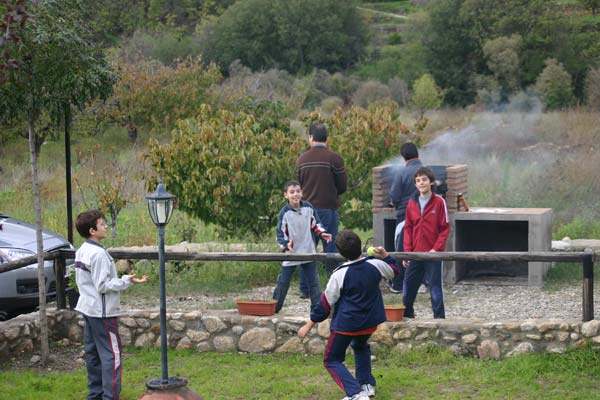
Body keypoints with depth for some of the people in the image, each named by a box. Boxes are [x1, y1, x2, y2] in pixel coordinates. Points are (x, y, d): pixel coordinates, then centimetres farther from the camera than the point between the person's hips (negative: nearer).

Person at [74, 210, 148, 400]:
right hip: (103, 312, -10)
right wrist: (126, 281, -21)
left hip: (87, 309, 10)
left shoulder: (81, 252, 9)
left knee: (92, 352, 13)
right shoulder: (98, 254, -20)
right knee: (111, 354, -6)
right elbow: (103, 285, -22)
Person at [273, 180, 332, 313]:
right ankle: (274, 307, 12)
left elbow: (315, 224, 10)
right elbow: (280, 232, -9)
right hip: (290, 253, -3)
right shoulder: (284, 213, -12)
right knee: (283, 282, 3)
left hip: (308, 252, 3)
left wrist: (322, 233, -7)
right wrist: (286, 244, -27)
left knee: (313, 281, 6)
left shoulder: (308, 207, -2)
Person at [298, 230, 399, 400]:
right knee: (361, 347, 35)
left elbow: (326, 303, -10)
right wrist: (386, 255, 31)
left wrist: (309, 325, -1)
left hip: (345, 324, -5)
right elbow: (394, 270, 16)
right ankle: (367, 385, 28)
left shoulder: (340, 274, -17)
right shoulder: (375, 264, -6)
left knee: (332, 360, 6)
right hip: (370, 322, 6)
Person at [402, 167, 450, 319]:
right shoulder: (412, 203, 6)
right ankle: (406, 316, 21)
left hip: (433, 254, -4)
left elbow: (445, 228, -5)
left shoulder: (439, 201, -6)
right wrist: (407, 252, 1)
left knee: (435, 288, 1)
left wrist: (436, 248, -14)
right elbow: (408, 228, 9)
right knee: (408, 286, 9)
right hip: (415, 254, 4)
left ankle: (439, 317, 8)